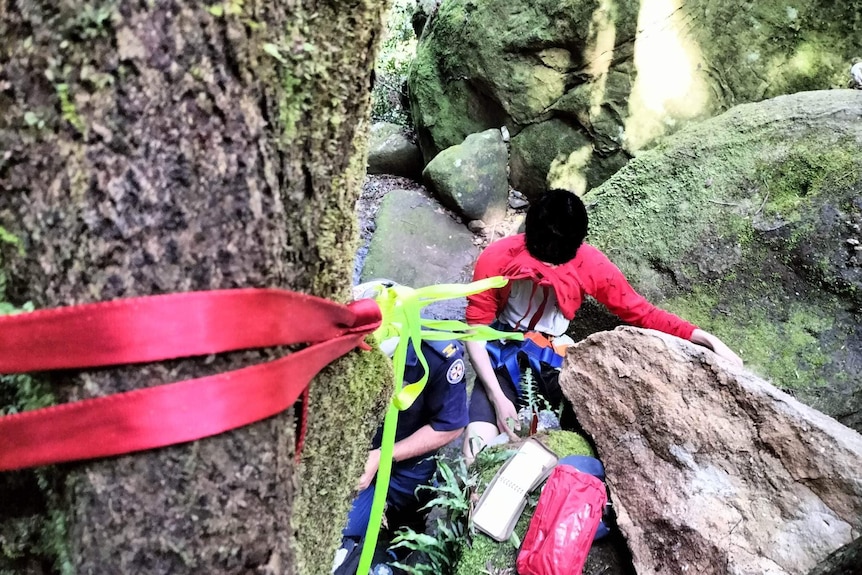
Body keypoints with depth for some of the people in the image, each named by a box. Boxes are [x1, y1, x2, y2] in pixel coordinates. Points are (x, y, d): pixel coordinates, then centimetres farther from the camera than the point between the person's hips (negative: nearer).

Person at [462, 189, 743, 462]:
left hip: (554, 357, 2)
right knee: (477, 448, -18)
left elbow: (640, 312, -7)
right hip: (504, 354, -1)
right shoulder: (497, 258, -19)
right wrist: (498, 397, -19)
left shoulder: (590, 264, -16)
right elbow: (475, 329, -13)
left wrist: (707, 339, -17)